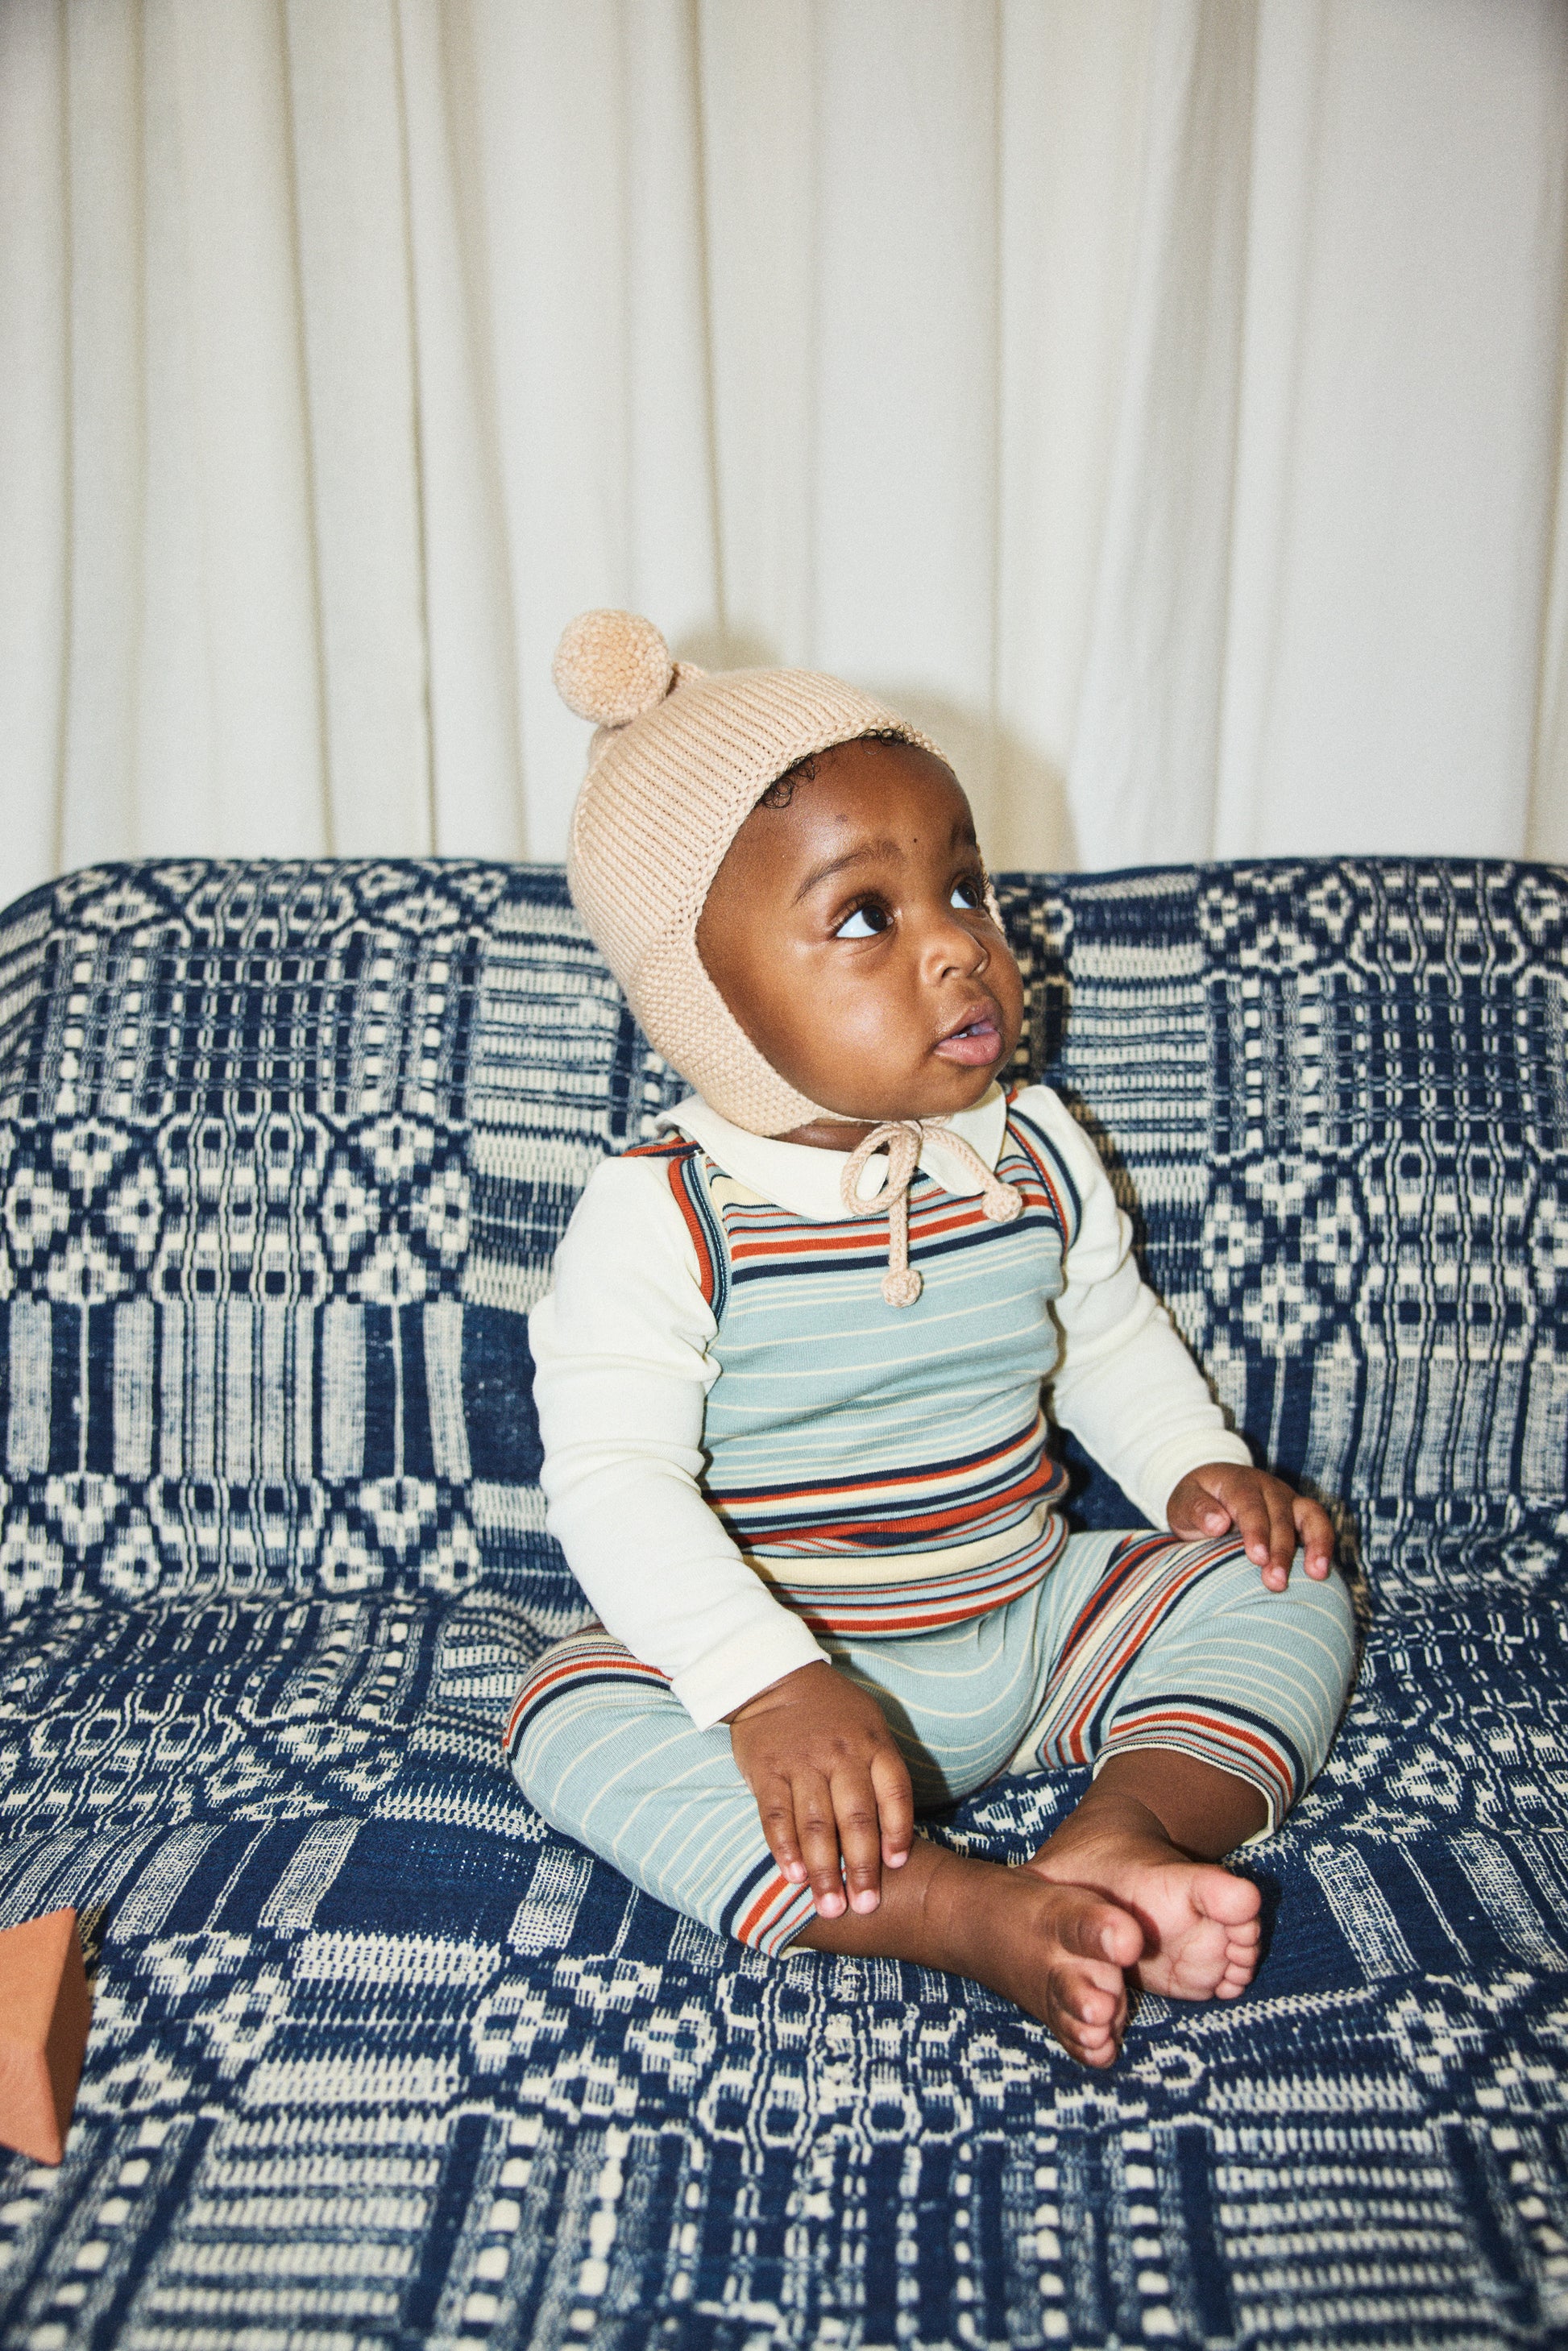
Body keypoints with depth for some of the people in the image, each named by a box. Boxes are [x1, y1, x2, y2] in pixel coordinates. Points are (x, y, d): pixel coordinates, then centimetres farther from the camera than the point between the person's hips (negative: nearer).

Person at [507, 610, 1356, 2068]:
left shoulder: (1034, 1154, -2)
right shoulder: (661, 1214, -18)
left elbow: (1109, 1337, 16)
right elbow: (613, 1478, -25)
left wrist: (1200, 1467, 0)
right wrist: (768, 1685, -36)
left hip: (1033, 1623, 5)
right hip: (786, 1662, -4)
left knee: (1279, 1591, -5)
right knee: (576, 1719, -29)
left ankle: (1125, 1829, -26)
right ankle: (958, 1907, -34)